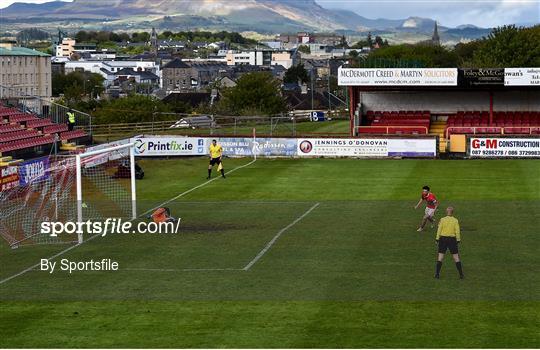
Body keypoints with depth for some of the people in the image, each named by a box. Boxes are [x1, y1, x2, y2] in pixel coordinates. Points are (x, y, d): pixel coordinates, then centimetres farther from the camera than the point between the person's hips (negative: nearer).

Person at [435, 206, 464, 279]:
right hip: (452, 239, 0)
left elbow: (439, 230, -3)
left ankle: (437, 274, 2)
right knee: (456, 257, 6)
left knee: (440, 257, 5)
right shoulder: (455, 221, -2)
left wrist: (437, 239, 2)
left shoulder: (442, 220, -3)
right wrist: (458, 240, 5)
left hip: (443, 238, 0)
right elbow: (457, 231, -4)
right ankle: (461, 275, 8)